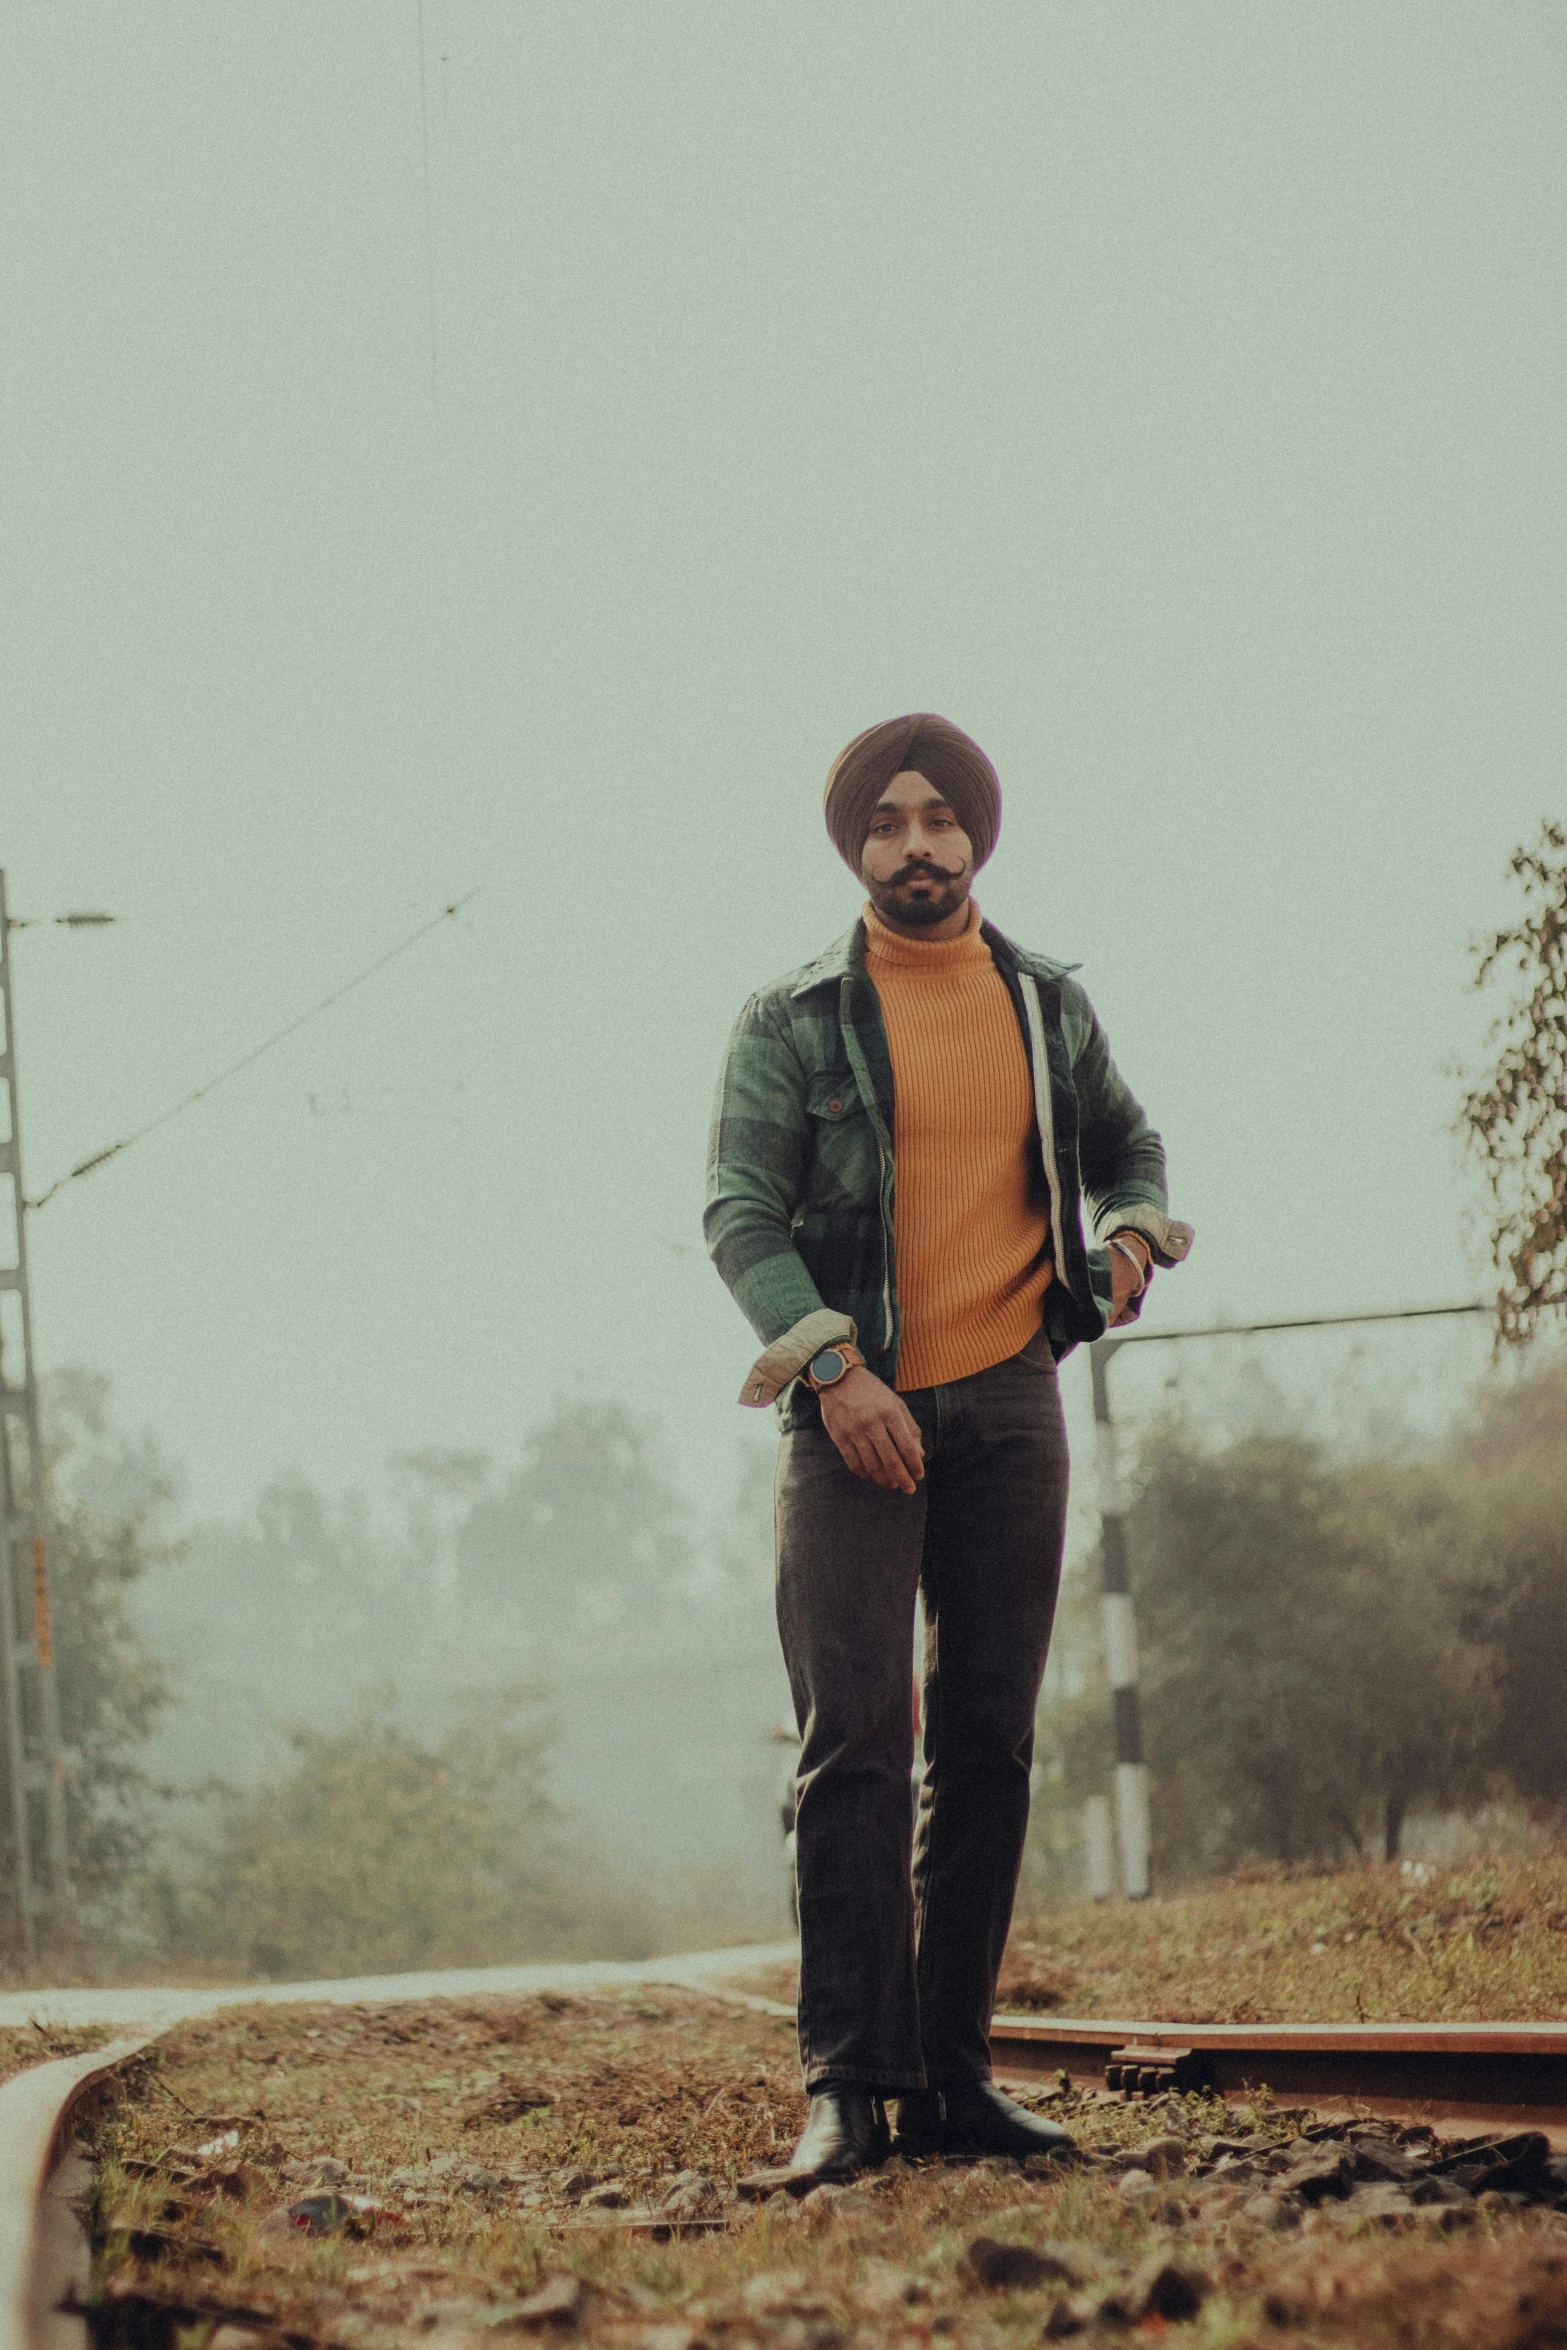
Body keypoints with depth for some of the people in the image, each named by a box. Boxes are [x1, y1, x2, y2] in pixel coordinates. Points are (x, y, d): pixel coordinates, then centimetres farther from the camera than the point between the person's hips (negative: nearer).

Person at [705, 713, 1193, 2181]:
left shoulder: (1051, 1008, 12)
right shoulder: (791, 1022, 0)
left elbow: (1127, 1144, 26)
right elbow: (739, 1209, -6)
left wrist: (1135, 1233, 3)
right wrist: (834, 1364, -19)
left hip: (1008, 1403, 4)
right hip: (852, 1411, -4)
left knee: (987, 1745, 3)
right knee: (852, 1742, -11)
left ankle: (951, 2075, 8)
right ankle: (849, 2084, -12)